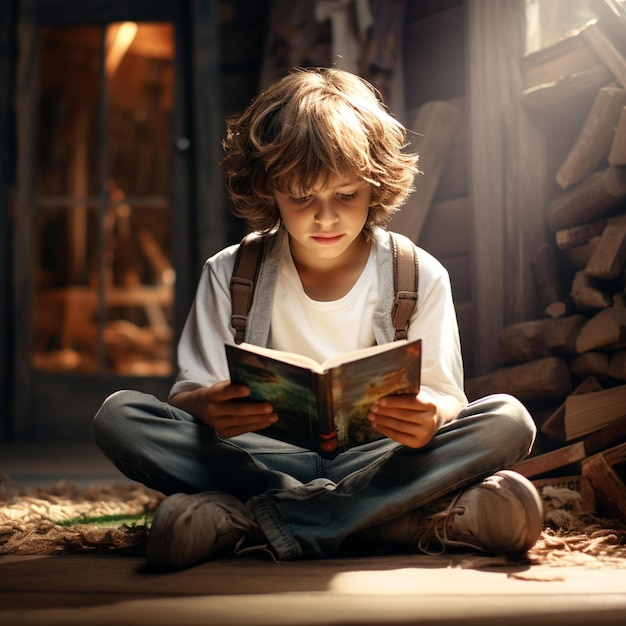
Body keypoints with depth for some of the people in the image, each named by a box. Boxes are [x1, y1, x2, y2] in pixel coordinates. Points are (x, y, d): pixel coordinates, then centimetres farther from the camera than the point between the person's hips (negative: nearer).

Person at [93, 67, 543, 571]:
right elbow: (190, 394, -2)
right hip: (263, 460, 0)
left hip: (374, 457, 0)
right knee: (119, 416, -22)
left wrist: (430, 417, -29)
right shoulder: (228, 275, 4)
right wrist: (208, 406, -28)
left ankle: (241, 519, -31)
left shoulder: (420, 276, 2)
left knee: (508, 421, -27)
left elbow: (446, 399, -3)